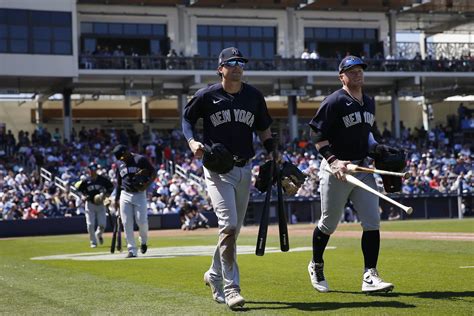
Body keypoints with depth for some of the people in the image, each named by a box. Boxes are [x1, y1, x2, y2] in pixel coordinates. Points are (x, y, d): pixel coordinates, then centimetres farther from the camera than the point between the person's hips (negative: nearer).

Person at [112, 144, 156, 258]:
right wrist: (116, 199, 16)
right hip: (125, 195, 4)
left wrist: (147, 184, -19)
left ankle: (143, 241, 21)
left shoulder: (140, 159, -6)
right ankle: (132, 250, 4)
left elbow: (153, 172, -3)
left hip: (139, 194, -4)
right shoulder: (119, 164, 10)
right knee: (126, 223, -2)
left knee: (141, 221, -9)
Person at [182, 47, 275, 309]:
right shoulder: (207, 96, -5)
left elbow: (263, 128, 17)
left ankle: (215, 275, 33)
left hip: (244, 170, 5)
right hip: (217, 169, -5)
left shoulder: (254, 96, 6)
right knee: (229, 225, -17)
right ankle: (231, 287, -14)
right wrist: (192, 142, -9)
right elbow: (187, 118, 9)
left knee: (234, 229, 13)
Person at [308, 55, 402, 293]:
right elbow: (318, 135, -12)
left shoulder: (369, 103, 14)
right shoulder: (334, 102, -10)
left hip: (362, 168, 6)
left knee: (372, 222, -5)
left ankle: (370, 276, -3)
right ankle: (316, 267, 29)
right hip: (336, 170, -6)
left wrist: (376, 147, 9)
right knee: (329, 224, 5)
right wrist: (334, 162, -23)